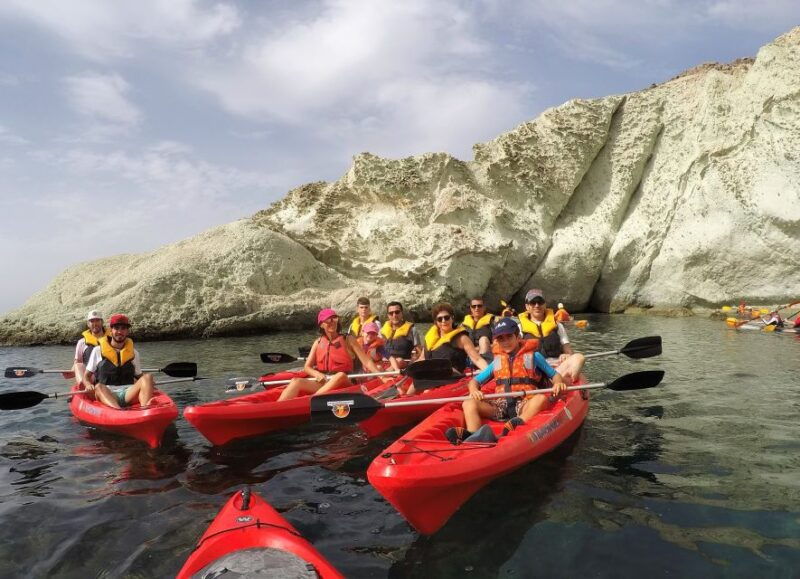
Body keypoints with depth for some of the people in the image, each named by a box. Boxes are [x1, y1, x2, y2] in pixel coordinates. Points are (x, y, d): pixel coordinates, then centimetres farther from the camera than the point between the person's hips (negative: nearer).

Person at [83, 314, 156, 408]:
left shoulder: (133, 353, 19)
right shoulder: (98, 351, 14)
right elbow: (86, 377, 15)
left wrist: (148, 385, -3)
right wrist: (88, 385, -9)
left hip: (128, 394, 2)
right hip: (106, 393, -1)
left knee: (147, 377, -25)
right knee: (99, 387, -35)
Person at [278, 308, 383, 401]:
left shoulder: (348, 340, 2)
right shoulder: (318, 342, 11)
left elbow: (366, 361, -3)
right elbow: (307, 367, 10)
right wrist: (317, 374, -12)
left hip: (343, 383, -3)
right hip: (322, 382, 3)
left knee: (340, 375, -37)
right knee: (296, 381, -23)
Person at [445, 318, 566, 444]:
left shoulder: (533, 356, 14)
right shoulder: (496, 362, 20)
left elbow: (554, 375, 15)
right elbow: (474, 381, 20)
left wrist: (558, 383, -9)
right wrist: (473, 390, -4)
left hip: (525, 405, -2)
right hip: (500, 405, 3)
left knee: (542, 398, -34)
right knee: (469, 404, -20)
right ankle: (473, 438, -47)